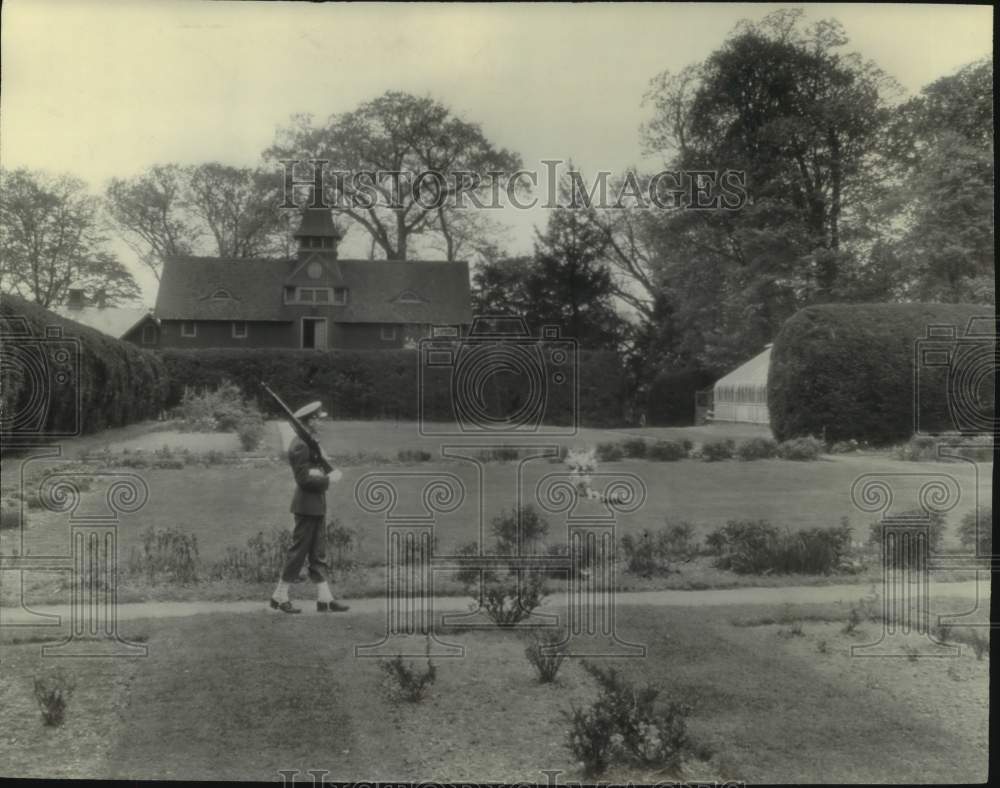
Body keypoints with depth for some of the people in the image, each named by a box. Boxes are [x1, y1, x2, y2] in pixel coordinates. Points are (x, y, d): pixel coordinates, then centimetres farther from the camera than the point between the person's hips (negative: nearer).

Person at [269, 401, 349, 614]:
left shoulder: (308, 443, 14)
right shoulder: (300, 445, -18)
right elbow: (304, 479, -21)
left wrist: (322, 470, -5)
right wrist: (328, 479, -13)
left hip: (316, 506, 10)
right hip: (307, 506, -10)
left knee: (318, 554, 10)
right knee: (298, 552, -2)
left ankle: (324, 598, 12)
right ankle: (279, 597, 8)